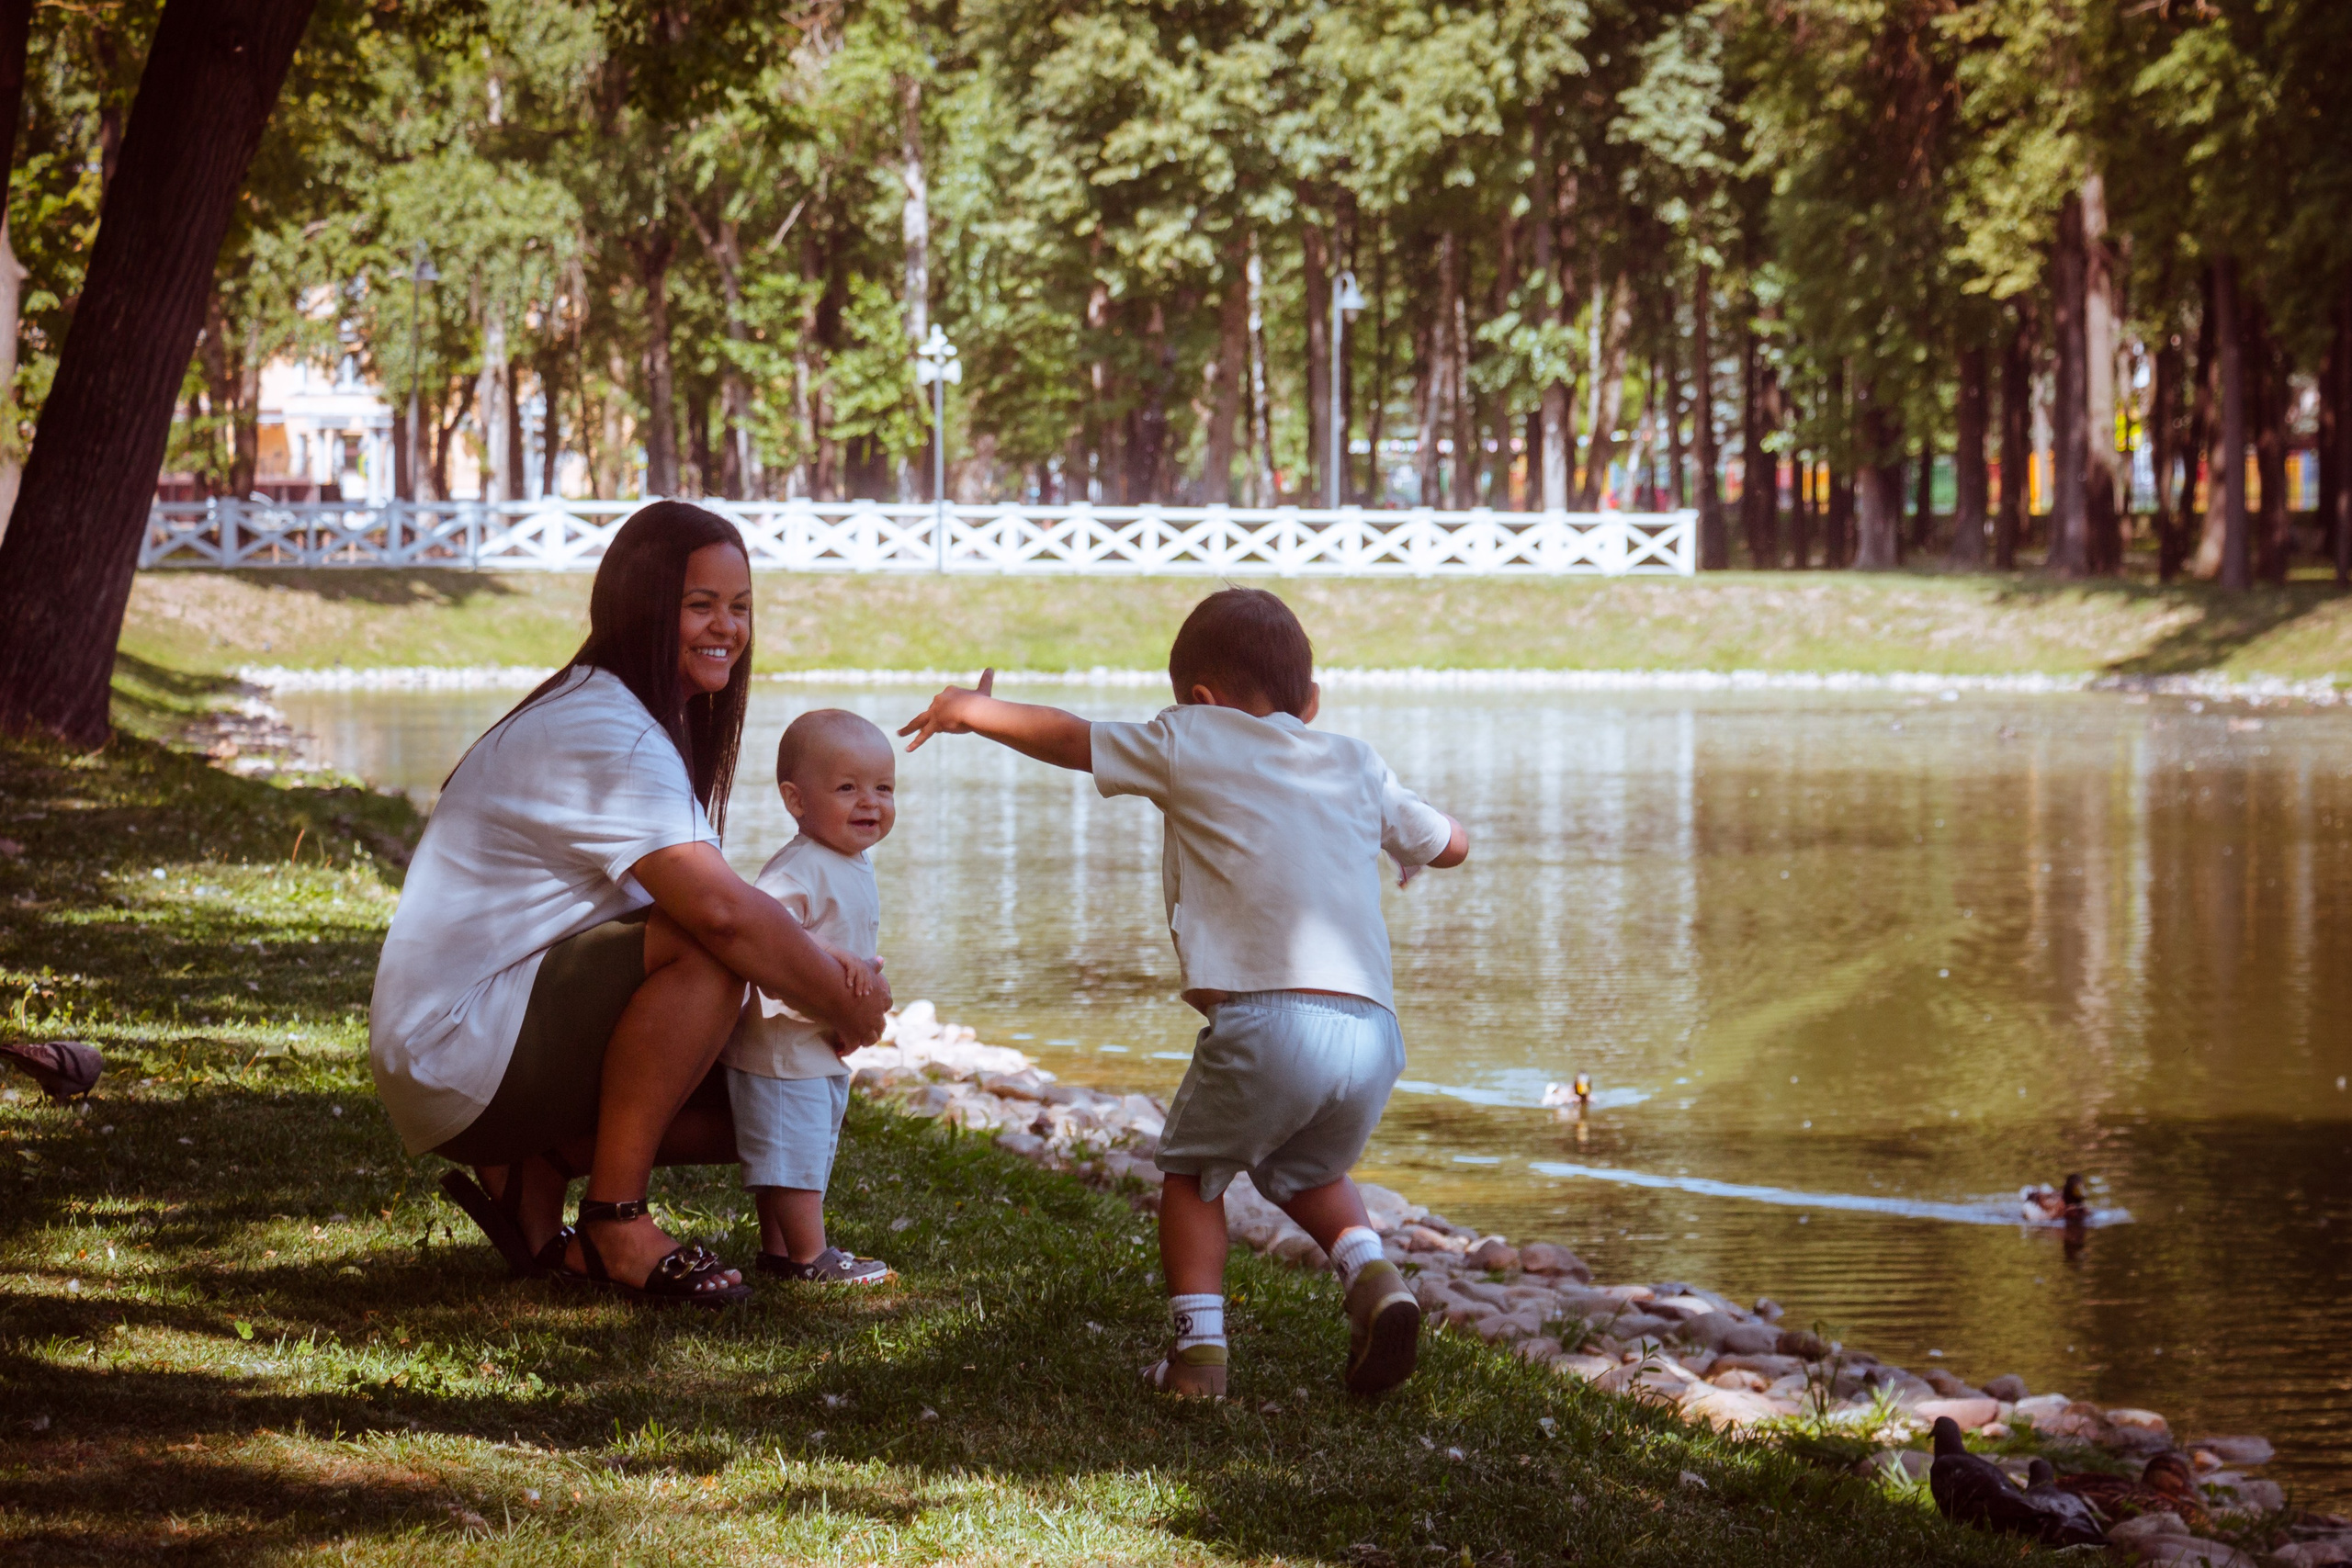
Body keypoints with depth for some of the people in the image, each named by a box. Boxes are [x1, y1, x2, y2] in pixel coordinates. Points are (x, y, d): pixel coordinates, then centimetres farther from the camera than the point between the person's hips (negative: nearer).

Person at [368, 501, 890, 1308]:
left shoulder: (644, 722, 14)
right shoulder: (604, 735, -19)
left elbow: (708, 900, 10)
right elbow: (723, 911, -31)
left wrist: (830, 979, -9)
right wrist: (849, 1008, -17)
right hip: (459, 1053, -10)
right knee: (705, 950, -29)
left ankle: (529, 1177, 6)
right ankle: (615, 1222, -21)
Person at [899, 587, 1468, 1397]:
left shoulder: (1193, 740, 12)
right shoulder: (1356, 764, 23)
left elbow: (1067, 737, 24)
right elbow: (1452, 843, 34)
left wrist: (973, 710, 40)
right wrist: (1394, 829, 55)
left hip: (1265, 1018, -4)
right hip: (1374, 1029, 4)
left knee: (1191, 1172, 19)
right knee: (1307, 1175, 28)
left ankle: (1199, 1345, 5)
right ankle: (1372, 1275, 2)